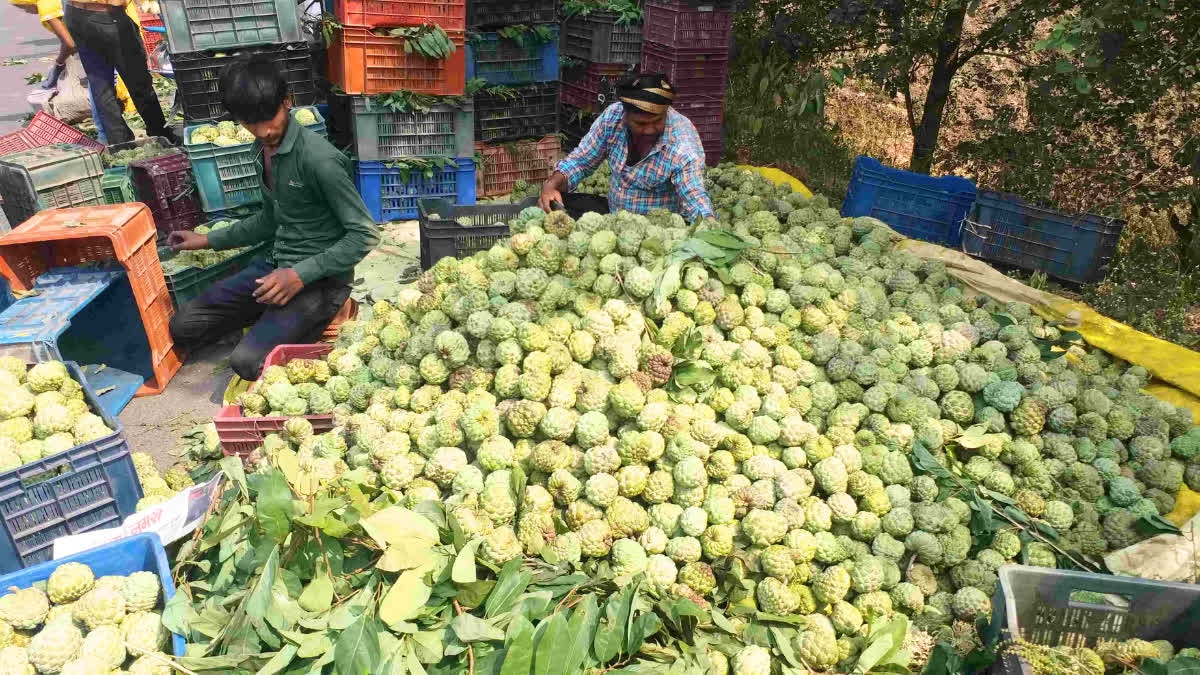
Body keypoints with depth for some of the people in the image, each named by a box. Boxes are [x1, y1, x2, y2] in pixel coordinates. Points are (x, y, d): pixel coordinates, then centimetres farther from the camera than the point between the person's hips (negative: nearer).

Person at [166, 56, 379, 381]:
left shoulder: (318, 158, -22)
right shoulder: (264, 149, 6)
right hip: (277, 265, 8)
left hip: (320, 278, -8)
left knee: (248, 361, -24)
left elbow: (364, 234, -20)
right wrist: (209, 240, 21)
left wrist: (301, 275, -24)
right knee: (183, 327, 5)